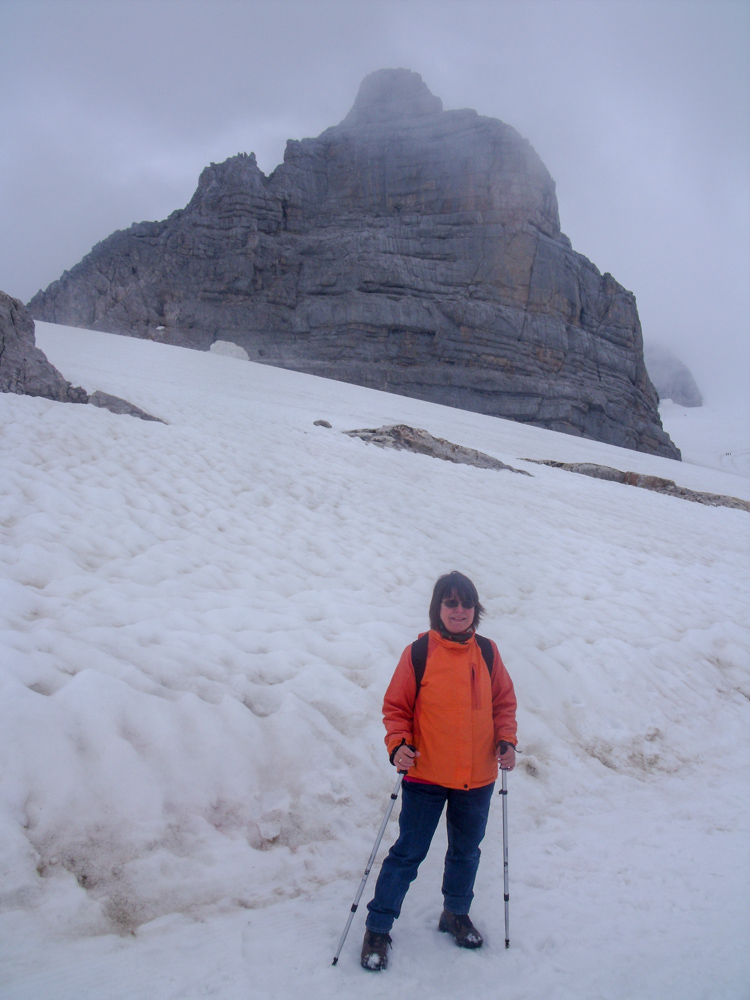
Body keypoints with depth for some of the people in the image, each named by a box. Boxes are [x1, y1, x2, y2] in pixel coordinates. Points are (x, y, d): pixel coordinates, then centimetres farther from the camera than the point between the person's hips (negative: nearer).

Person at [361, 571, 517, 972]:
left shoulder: (487, 653, 0)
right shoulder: (418, 653, -10)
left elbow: (504, 702, 10)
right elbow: (396, 706, -4)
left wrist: (506, 741, -4)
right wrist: (398, 745, -19)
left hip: (477, 778, 4)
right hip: (426, 776, -3)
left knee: (466, 851, 20)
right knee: (408, 853, 4)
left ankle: (456, 914, 43)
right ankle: (377, 928, 21)